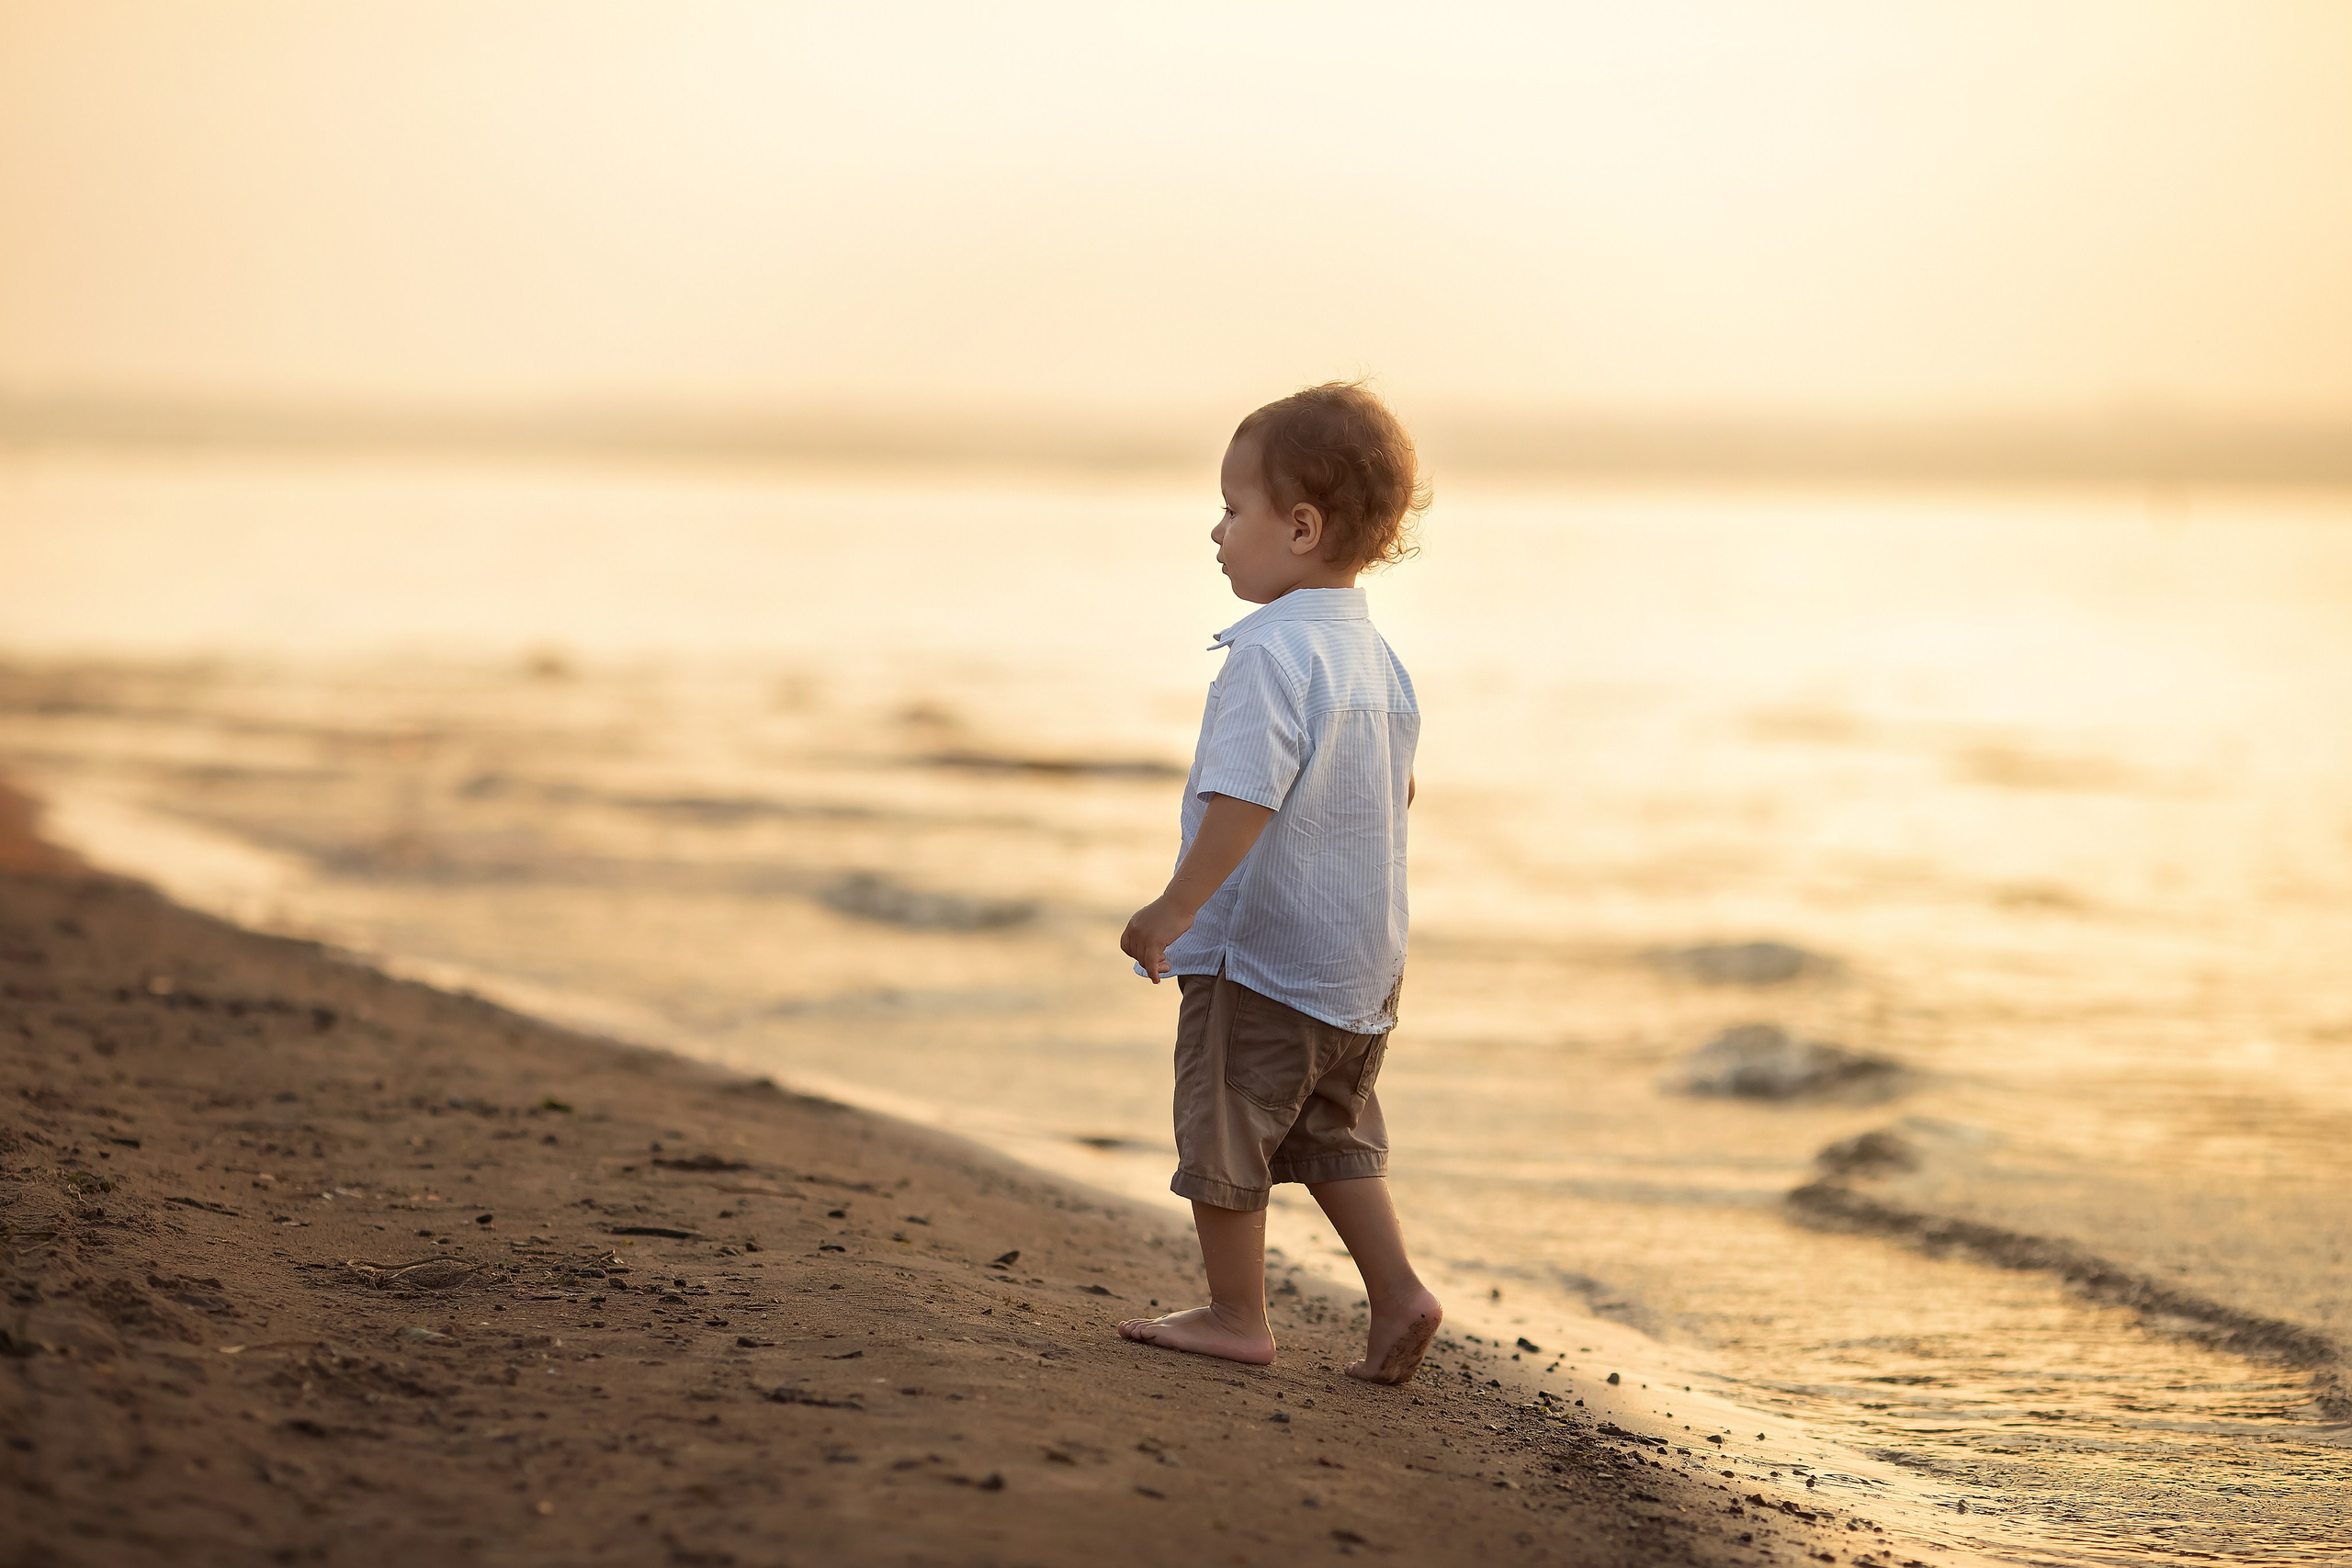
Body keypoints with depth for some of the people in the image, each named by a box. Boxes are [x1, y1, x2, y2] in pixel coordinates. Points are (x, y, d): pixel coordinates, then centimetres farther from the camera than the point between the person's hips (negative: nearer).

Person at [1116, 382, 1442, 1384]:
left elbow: (1243, 797, -29)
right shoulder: (1373, 654, 8)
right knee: (1332, 1131, 20)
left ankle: (1235, 1315, 13)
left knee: (1224, 1130, 6)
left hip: (1257, 958, -9)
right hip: (1364, 958, 9)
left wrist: (1175, 906, -25)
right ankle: (1398, 1294, 13)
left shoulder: (1271, 652, -21)